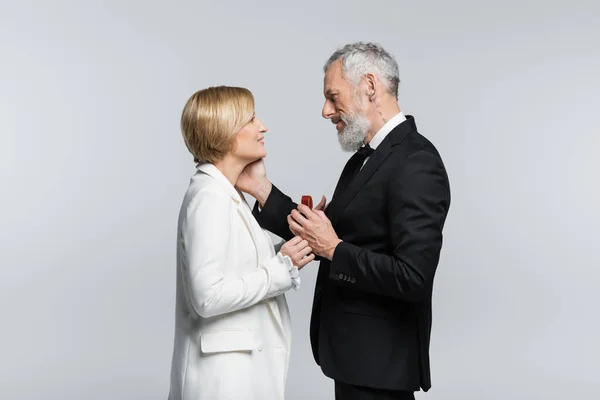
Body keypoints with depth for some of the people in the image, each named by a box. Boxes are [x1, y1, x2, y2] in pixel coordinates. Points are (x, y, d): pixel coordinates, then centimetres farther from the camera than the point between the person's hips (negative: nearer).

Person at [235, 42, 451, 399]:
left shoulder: (415, 164, -20)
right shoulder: (368, 156, 9)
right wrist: (260, 187, 1)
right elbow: (321, 236, 7)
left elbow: (413, 277, -27)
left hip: (379, 359, -9)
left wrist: (334, 249, -20)